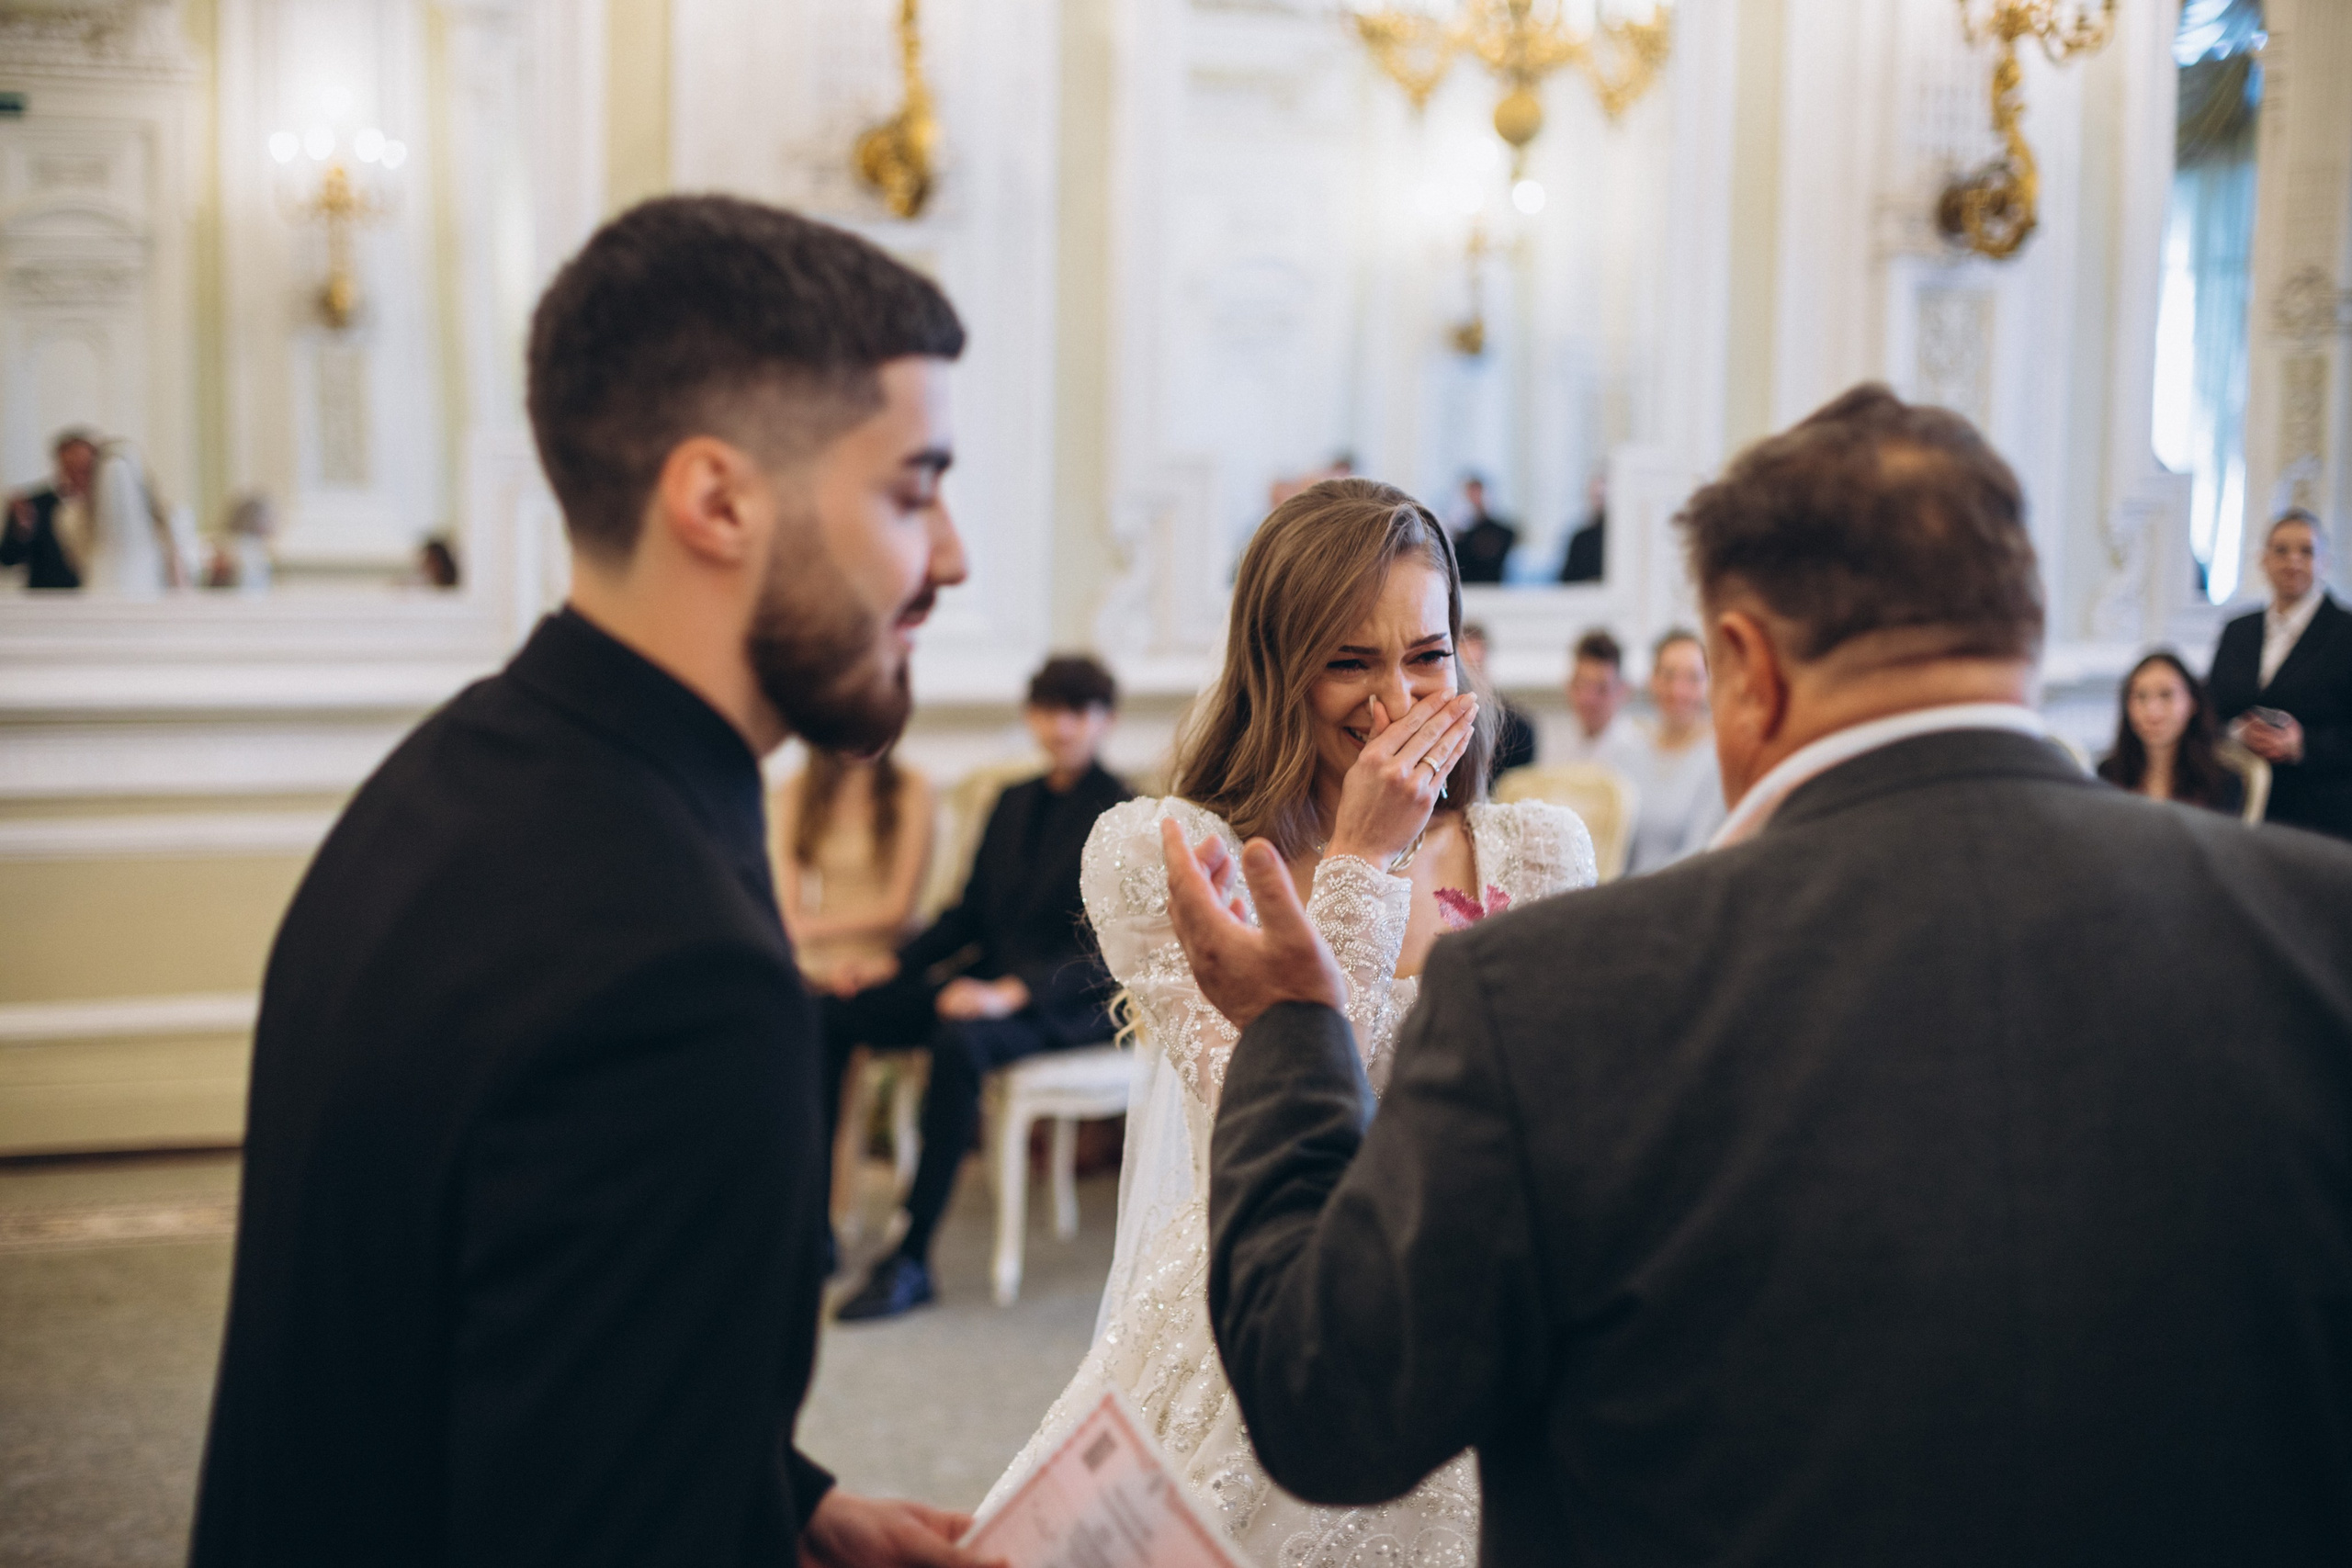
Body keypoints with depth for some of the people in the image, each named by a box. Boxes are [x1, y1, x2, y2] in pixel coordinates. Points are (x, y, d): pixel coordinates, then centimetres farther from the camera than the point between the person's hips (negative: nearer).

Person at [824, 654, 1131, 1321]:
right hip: (991, 982, 7)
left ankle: (912, 1260, -31)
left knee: (959, 1041, -38)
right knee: (832, 1015, -11)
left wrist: (1012, 992, -29)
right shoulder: (1014, 803, 15)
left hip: (1071, 1003, -7)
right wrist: (897, 964, 3)